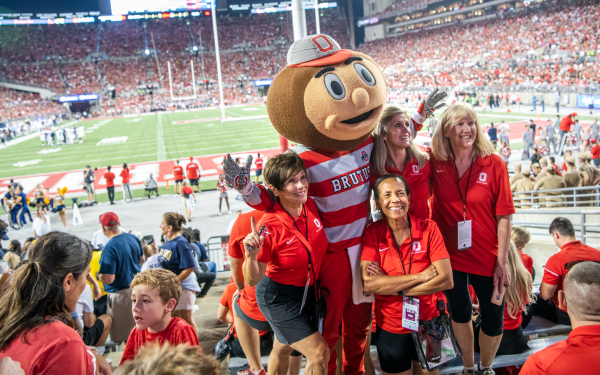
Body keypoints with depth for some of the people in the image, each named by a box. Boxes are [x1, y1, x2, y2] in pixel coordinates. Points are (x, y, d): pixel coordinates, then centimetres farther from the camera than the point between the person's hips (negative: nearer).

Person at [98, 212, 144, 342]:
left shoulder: (109, 248, -23)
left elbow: (108, 279, -24)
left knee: (125, 334, 7)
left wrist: (98, 275, -4)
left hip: (120, 293, -7)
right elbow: (142, 259, 15)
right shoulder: (133, 238, -1)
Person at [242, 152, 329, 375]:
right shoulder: (268, 227, -29)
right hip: (278, 298, -6)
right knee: (319, 353, -9)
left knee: (283, 350, 26)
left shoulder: (311, 206, -12)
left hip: (308, 291, 6)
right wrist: (252, 254, -39)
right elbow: (252, 280, -22)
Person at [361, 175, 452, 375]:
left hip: (430, 323, 0)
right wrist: (421, 276, -24)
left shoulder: (428, 228, -11)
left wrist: (390, 287, -21)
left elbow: (446, 280, -19)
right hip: (391, 328, 0)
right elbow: (369, 284, -23)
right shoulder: (372, 233, -12)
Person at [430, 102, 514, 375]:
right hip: (449, 255, 1)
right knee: (459, 314, 20)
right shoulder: (435, 164, -7)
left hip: (487, 257, -1)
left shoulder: (493, 164, -10)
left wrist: (502, 261, -10)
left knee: (493, 320, 9)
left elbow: (504, 216, -9)